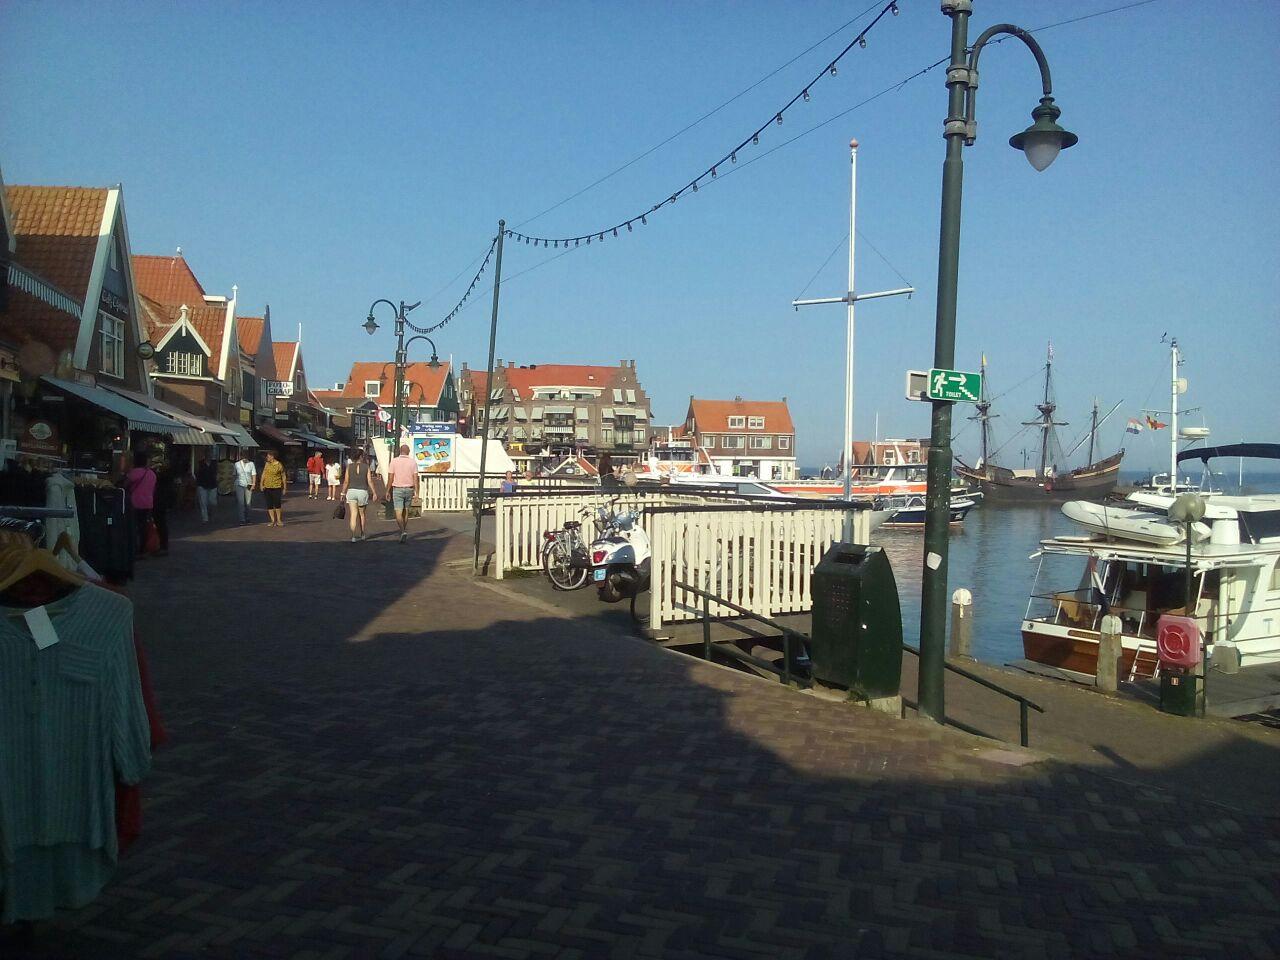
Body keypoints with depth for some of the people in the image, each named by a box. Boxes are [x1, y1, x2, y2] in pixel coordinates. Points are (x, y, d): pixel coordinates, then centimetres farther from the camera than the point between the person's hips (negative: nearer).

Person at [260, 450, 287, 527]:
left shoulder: (279, 465, -5)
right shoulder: (267, 464, 8)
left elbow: (284, 477, 2)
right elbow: (263, 474, 11)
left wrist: (285, 488, 2)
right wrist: (261, 484, -1)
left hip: (276, 487, -4)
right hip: (267, 488, 4)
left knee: (277, 504, -4)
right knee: (269, 505, 4)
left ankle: (279, 520, 9)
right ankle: (273, 521, 10)